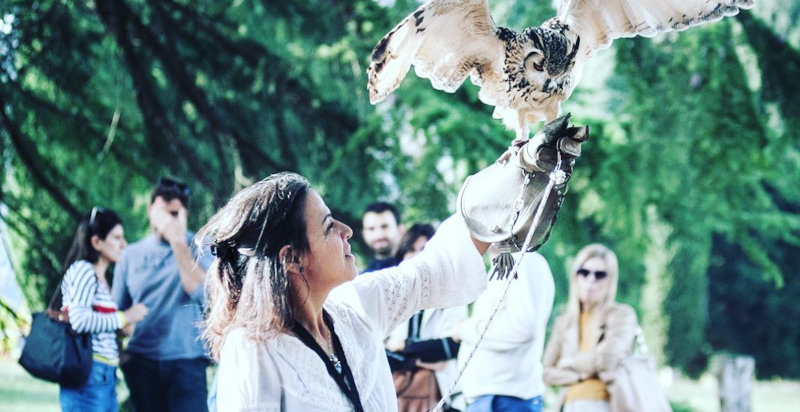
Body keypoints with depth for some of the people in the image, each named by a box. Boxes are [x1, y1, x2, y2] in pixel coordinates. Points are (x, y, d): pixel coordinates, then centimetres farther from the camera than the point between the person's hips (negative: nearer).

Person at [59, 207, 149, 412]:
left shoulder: (100, 278, 21)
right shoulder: (83, 270, -7)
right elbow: (79, 319, -21)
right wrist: (124, 318, -11)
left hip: (106, 378, 10)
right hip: (88, 377, -10)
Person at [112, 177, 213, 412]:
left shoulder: (197, 247, 1)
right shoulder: (131, 255, 9)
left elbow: (202, 292, -17)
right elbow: (117, 311, 13)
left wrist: (178, 242, -17)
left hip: (186, 360, -3)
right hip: (142, 361, 3)